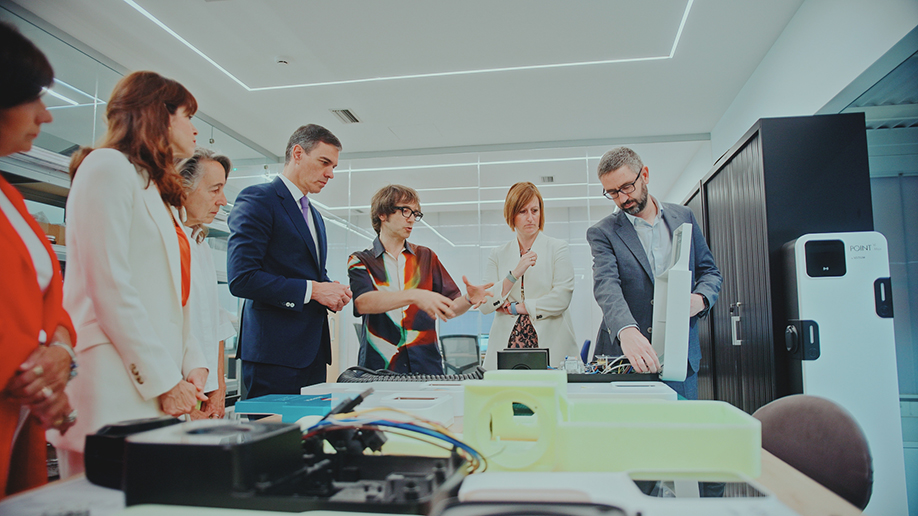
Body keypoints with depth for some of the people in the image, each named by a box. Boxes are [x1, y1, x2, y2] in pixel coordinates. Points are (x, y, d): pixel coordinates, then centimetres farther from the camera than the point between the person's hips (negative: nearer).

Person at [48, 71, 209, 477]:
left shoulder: (157, 193, 22)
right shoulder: (108, 167, -5)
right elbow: (110, 287, -15)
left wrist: (192, 364, 6)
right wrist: (164, 382, -15)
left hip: (159, 391, 8)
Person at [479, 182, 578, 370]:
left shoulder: (558, 248, 7)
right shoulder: (498, 255, 13)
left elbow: (562, 298, -6)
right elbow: (484, 306, 2)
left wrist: (514, 308, -2)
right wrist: (514, 274, -10)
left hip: (550, 346, -1)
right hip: (506, 347, 2)